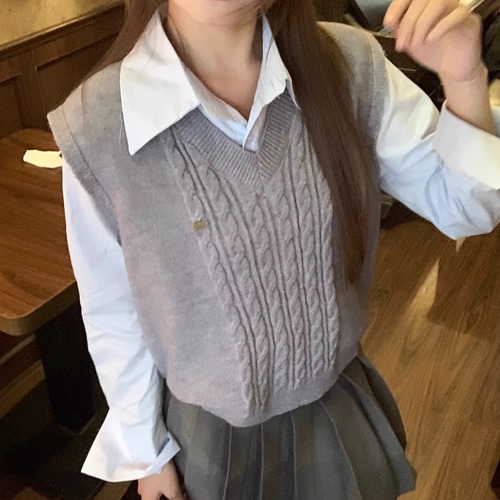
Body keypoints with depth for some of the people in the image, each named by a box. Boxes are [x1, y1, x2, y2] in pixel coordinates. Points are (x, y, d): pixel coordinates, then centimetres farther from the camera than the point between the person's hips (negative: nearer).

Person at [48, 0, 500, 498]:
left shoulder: (347, 67, -15)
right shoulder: (95, 126, -22)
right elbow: (112, 314, -10)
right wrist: (144, 450, 2)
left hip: (341, 407, 3)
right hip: (211, 432, -2)